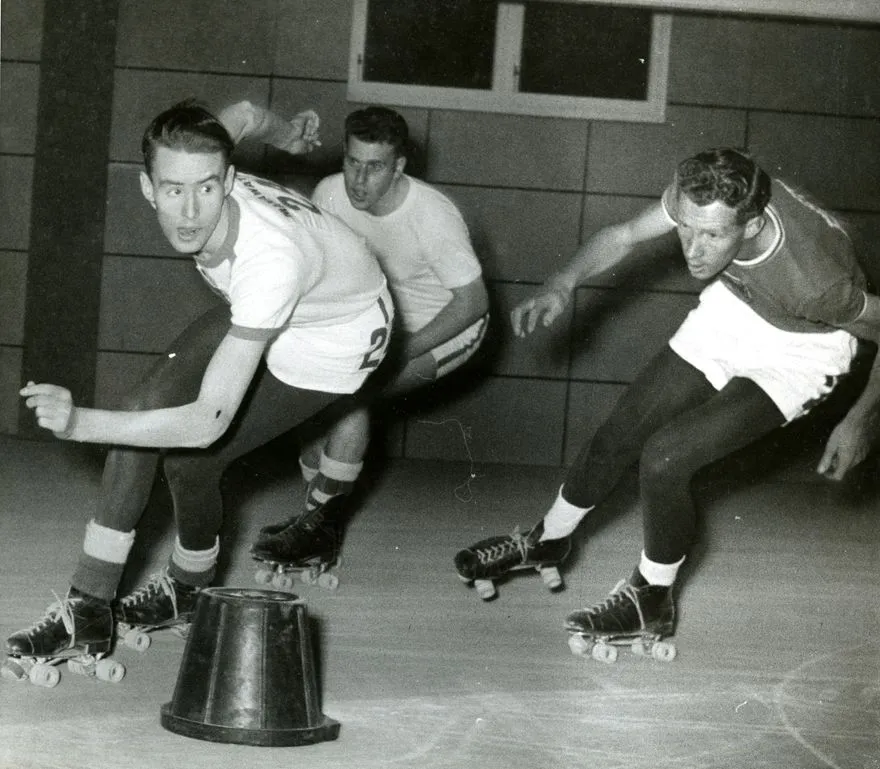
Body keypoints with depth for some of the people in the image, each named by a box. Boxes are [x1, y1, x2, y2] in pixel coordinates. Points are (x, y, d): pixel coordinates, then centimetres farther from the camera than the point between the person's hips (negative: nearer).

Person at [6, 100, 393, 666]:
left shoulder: (271, 258, -47)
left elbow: (210, 423, -47)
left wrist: (79, 422, -49)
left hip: (336, 339, -7)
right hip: (260, 312, 7)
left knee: (191, 458, -14)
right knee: (149, 408, -10)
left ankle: (189, 590, 19)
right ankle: (88, 610, -2)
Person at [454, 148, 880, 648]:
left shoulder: (815, 279, -42)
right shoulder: (701, 196, -30)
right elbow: (624, 236, -9)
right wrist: (564, 284, -24)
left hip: (798, 353, -5)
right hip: (732, 310, 5)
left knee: (665, 455, -19)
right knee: (620, 435, 10)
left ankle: (653, 601, 5)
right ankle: (547, 542, 38)